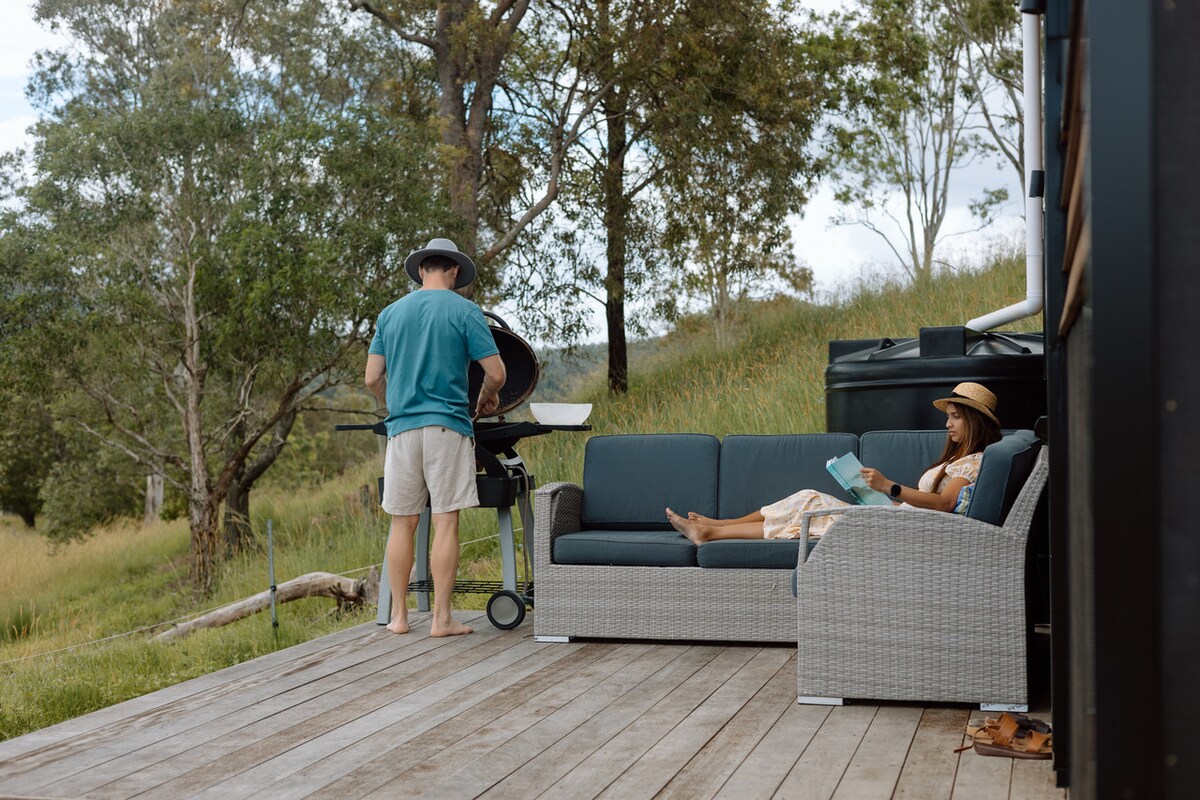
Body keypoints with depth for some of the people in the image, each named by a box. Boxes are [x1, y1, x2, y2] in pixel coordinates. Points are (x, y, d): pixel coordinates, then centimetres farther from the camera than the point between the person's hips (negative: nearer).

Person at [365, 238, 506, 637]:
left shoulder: (390, 313, 11)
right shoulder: (464, 311, 0)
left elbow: (372, 378, 9)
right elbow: (496, 373, -4)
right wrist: (486, 396, 17)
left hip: (401, 427, 4)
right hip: (447, 425, -3)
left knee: (402, 522, 8)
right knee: (446, 522, -2)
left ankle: (398, 616, 12)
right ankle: (442, 618, 0)